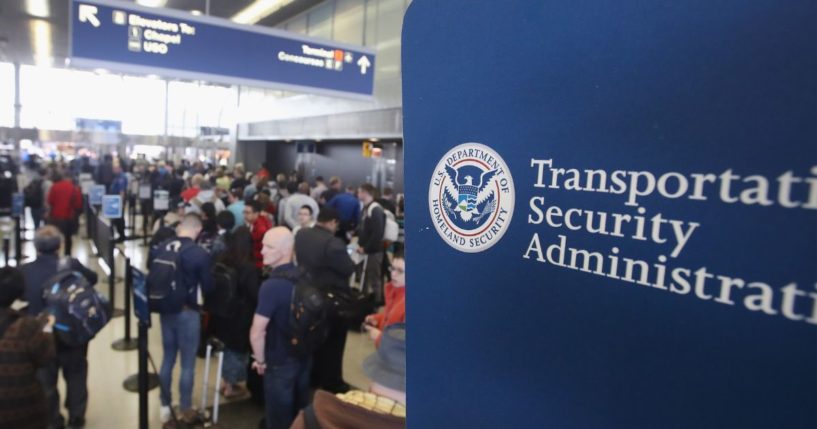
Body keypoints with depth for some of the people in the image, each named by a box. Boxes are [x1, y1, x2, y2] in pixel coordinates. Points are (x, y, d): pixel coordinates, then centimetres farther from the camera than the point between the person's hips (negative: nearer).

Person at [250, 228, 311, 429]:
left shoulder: (272, 285, -26)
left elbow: (257, 333, -27)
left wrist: (261, 361, -9)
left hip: (280, 362, -7)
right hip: (304, 356, 7)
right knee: (300, 411, 23)